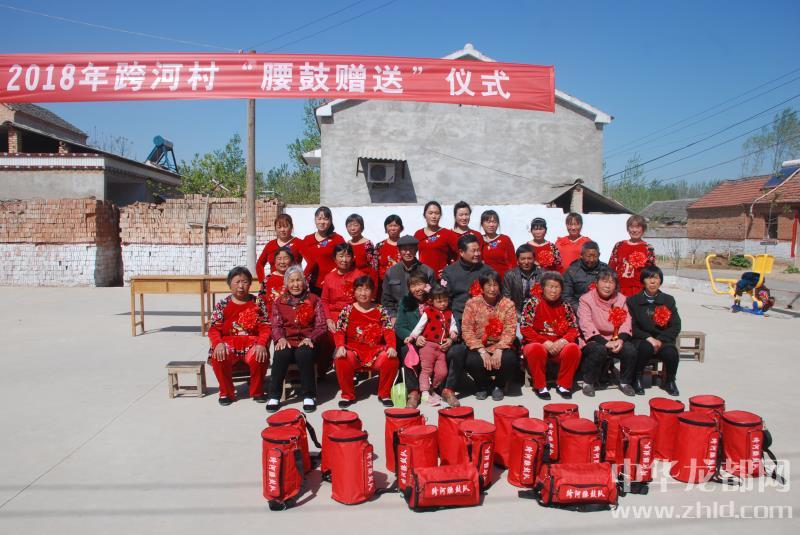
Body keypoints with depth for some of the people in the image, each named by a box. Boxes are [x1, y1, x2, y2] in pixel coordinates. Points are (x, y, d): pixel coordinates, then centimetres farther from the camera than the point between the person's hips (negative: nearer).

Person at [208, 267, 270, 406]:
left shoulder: (258, 303, 8)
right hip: (229, 343, 1)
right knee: (218, 357, -31)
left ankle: (257, 392, -4)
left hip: (252, 342, -1)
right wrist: (218, 343, -20)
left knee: (259, 357, -33)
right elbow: (214, 329, 2)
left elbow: (265, 328, 0)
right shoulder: (222, 305, 10)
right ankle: (226, 393, -4)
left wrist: (261, 344, -20)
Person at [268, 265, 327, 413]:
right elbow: (276, 325, 8)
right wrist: (280, 338, -14)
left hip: (306, 342, -1)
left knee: (304, 354, -36)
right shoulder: (279, 302, 16)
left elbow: (322, 326, 4)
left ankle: (309, 396, -21)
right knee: (281, 355, -33)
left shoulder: (314, 300, 11)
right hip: (286, 342, 1)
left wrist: (310, 338, -15)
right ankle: (274, 396, -20)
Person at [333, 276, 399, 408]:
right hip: (354, 350, 0)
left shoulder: (380, 311, 8)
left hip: (376, 350, 1)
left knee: (392, 360, -29)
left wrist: (392, 347, -22)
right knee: (341, 360, -33)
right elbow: (339, 331, -3)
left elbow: (388, 331, -2)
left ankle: (384, 394, -2)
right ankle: (347, 395, -7)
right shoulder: (347, 310, 6)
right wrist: (340, 346, -23)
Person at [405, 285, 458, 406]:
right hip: (428, 345, -5)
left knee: (442, 372, 3)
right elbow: (420, 326, -3)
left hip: (442, 347, 5)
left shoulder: (449, 313, 15)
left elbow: (453, 326, 17)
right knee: (427, 370, -5)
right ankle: (425, 393, -4)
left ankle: (432, 389, 23)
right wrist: (412, 336, -13)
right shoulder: (428, 312, 0)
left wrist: (453, 333, -4)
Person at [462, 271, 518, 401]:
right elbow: (467, 331, -8)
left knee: (510, 360, -31)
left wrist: (499, 350, -22)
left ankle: (499, 385, 5)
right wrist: (482, 351, -20)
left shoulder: (508, 304, 1)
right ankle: (482, 385, 6)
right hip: (478, 347, 0)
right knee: (472, 362, -32)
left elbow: (510, 331, -7)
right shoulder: (472, 304, -1)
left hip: (500, 346, 1)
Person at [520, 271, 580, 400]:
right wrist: (545, 342, -17)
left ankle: (563, 385, -8)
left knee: (573, 348, -28)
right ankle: (540, 386, -15)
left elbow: (573, 329, 6)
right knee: (536, 349, -37)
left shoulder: (565, 306, 9)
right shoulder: (533, 302, -2)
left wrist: (562, 341, -15)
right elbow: (525, 328, -9)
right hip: (537, 343, -3)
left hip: (559, 346, 3)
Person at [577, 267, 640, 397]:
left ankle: (625, 382, 1)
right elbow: (586, 325, -16)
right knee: (599, 350, -35)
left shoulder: (621, 299, 8)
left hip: (615, 340, 4)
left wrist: (620, 339, -21)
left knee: (630, 349, -23)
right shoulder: (586, 299, -6)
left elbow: (626, 322, -1)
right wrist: (605, 342, -25)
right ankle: (588, 383, -13)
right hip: (594, 340, -4)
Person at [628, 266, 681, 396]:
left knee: (671, 352, -31)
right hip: (641, 339, -1)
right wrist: (648, 338, -20)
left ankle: (670, 381, 0)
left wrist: (660, 340, -14)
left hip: (663, 340, 2)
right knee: (645, 347, -36)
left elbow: (676, 327, 1)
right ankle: (637, 379, -12)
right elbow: (632, 327, -4)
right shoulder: (633, 301, 3)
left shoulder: (668, 300, 8)